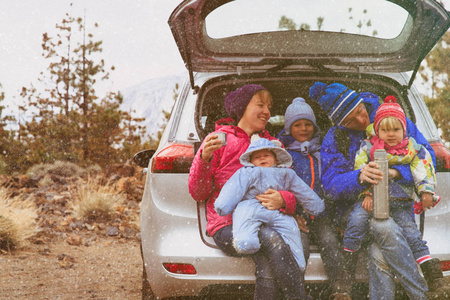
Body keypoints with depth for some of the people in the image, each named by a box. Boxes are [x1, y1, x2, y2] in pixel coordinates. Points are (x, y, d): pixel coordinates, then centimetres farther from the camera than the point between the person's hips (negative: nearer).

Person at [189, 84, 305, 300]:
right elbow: (198, 193, 5)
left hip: (266, 223, 3)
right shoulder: (218, 140, 11)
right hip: (227, 227, -3)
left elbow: (293, 191, 16)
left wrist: (282, 200, -10)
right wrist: (204, 159, -13)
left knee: (267, 268, -33)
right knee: (270, 239, -35)